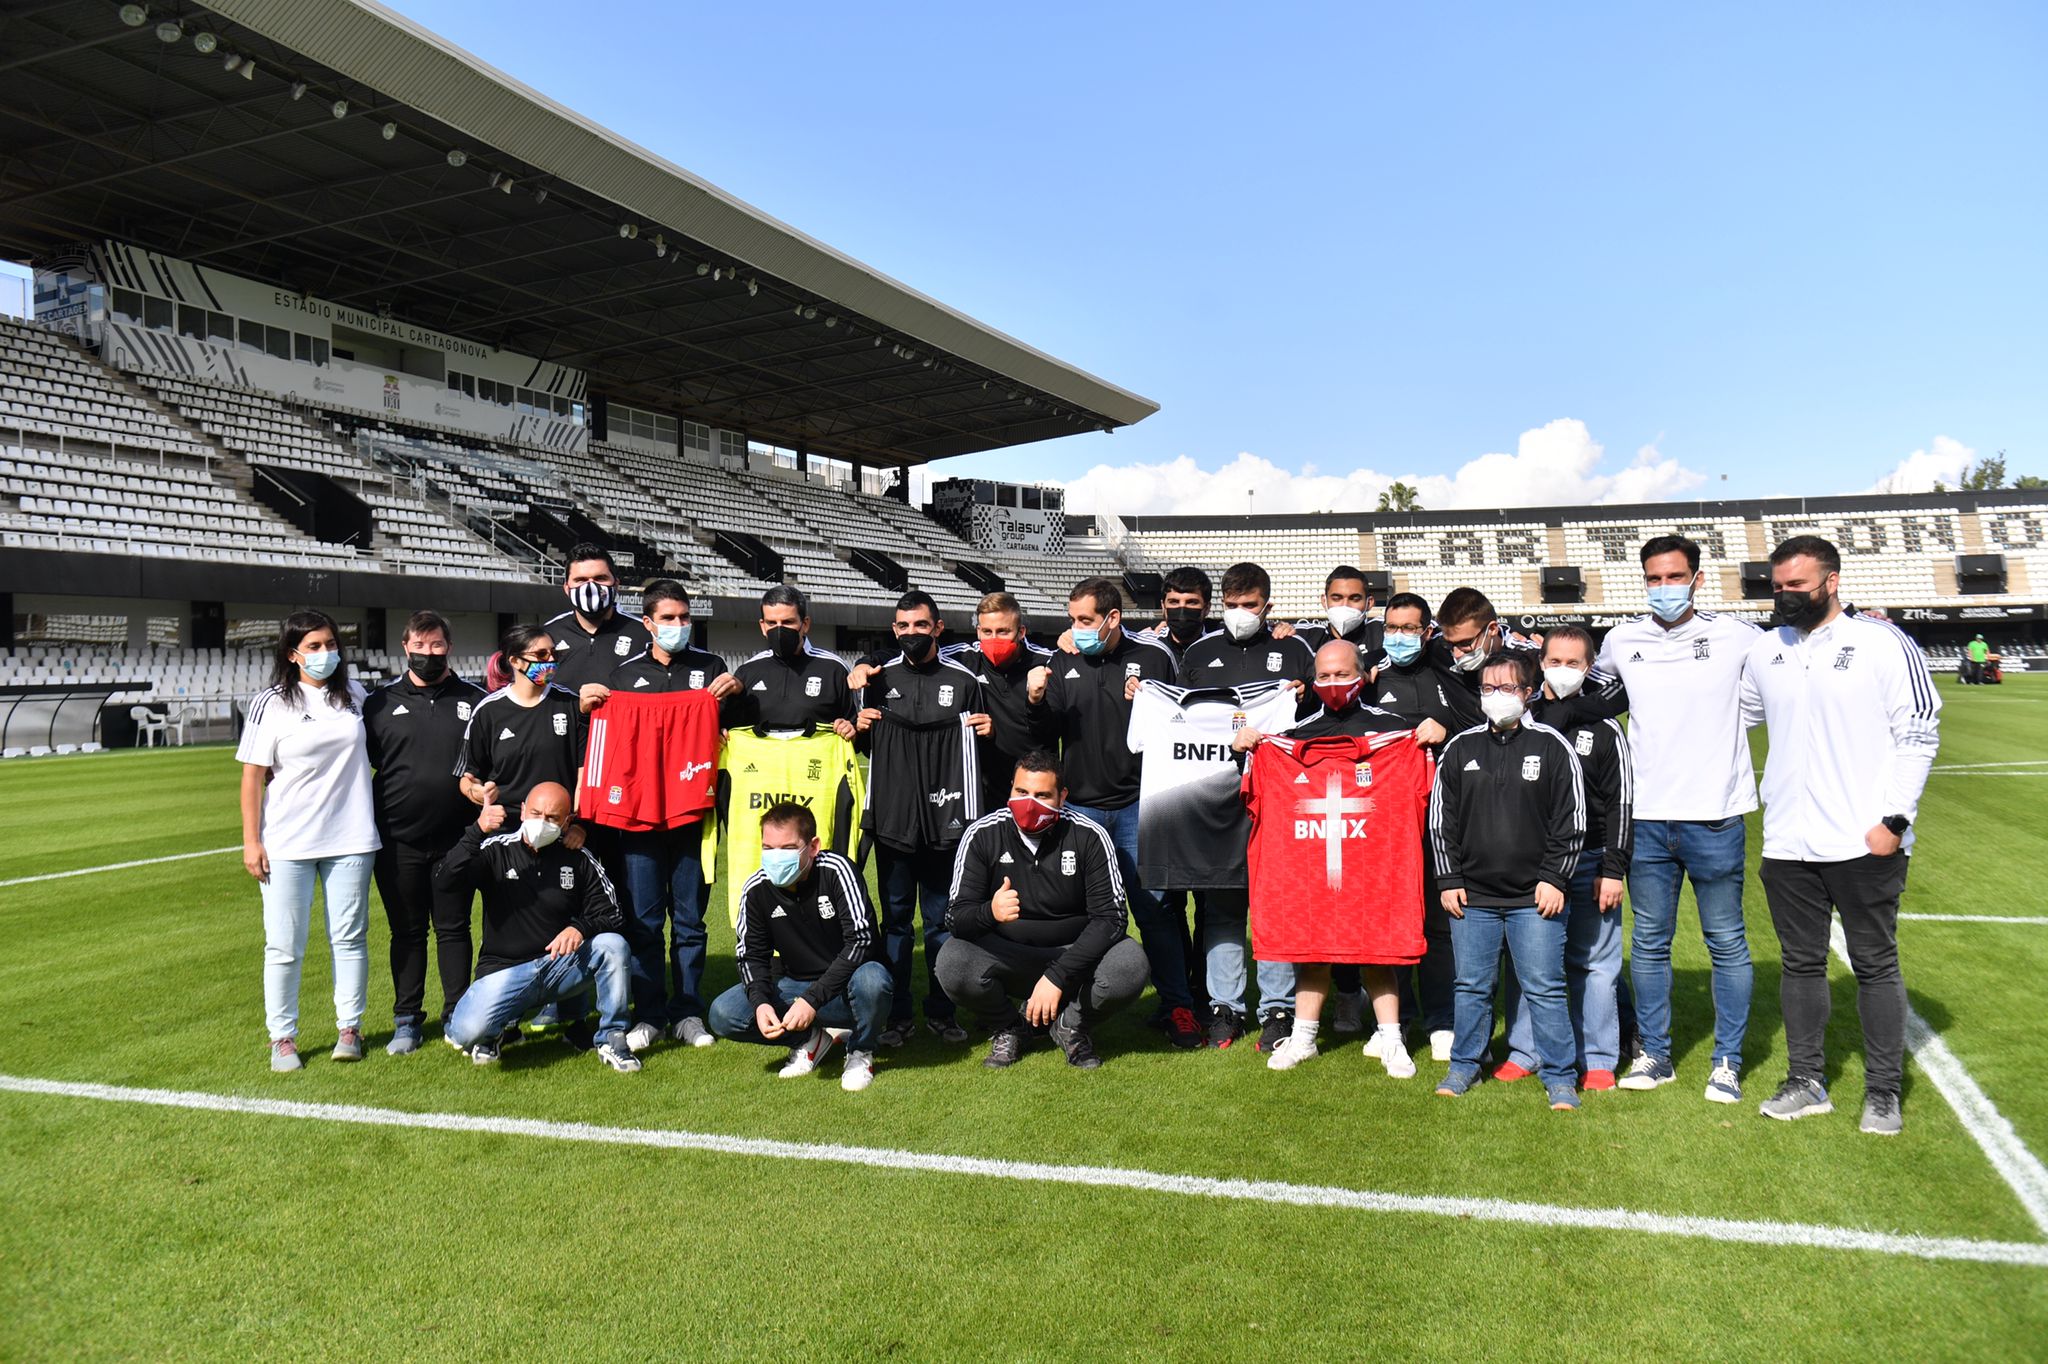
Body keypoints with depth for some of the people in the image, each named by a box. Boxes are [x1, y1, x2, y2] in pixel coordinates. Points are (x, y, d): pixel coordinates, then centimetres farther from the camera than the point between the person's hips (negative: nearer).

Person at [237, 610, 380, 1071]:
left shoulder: (354, 696, 6)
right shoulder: (270, 704, -4)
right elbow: (253, 775, -3)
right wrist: (251, 840, -6)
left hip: (350, 838, 3)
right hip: (287, 843, -2)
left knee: (350, 937, 8)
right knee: (284, 945, 2)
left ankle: (349, 1028, 20)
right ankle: (283, 1038, 14)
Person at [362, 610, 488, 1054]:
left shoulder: (473, 700, 5)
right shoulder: (380, 702, 6)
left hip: (456, 839, -1)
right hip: (397, 840, 1)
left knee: (454, 929, 7)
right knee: (407, 931, 9)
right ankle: (406, 1020, 19)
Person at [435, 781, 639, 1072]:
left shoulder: (580, 860, 2)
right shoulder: (496, 849, -1)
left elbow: (612, 917, 0)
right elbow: (444, 881, -17)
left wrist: (580, 928, -23)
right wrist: (476, 832, -30)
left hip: (564, 964, 1)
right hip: (505, 970, -1)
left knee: (614, 945, -27)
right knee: (467, 1031, -27)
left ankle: (610, 1039, -7)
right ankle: (489, 1034, 13)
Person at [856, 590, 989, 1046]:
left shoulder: (963, 680, 4)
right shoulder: (879, 679, 8)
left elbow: (973, 747, 13)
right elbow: (866, 745, 18)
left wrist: (986, 731, -8)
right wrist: (859, 729, -2)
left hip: (944, 819, -1)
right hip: (892, 819, 1)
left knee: (942, 919, 6)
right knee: (896, 918, 7)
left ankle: (941, 1010, 19)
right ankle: (897, 1014, 16)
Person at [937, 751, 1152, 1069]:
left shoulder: (1089, 836, -12)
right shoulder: (983, 834, -11)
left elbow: (1109, 916, -15)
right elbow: (956, 914, -14)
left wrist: (1057, 977, -27)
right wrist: (990, 912, -40)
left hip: (1075, 952, 0)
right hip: (1003, 955, 1)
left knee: (1130, 965, -30)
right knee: (952, 963, -30)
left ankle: (1071, 1025, 3)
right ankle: (1008, 1028, 3)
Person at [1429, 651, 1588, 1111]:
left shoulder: (1552, 747, 0)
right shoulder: (1460, 748, 6)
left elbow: (1571, 821, 1)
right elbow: (1440, 819, 10)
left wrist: (1555, 879, -4)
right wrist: (1449, 880, 5)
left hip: (1535, 899, -2)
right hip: (1472, 897, 3)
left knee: (1544, 989, 1)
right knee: (1472, 987, 11)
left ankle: (1559, 1077, 15)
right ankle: (1464, 1066, 26)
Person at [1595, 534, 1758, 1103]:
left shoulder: (1736, 637, -2)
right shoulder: (1621, 641, 5)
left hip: (1715, 818, -2)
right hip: (1646, 820, 2)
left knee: (1727, 943, 6)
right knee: (1648, 943, 10)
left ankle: (1727, 1061, 18)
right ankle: (1653, 1054, 23)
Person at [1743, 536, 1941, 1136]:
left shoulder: (1883, 643, -6)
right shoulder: (1764, 652, 8)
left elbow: (1918, 735, -6)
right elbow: (1732, 718, 20)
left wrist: (1894, 818, -12)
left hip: (1865, 843, -4)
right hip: (1788, 844, 4)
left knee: (1876, 965, 7)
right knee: (1800, 964, 12)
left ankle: (1883, 1091, 20)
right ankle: (1807, 1082, 24)